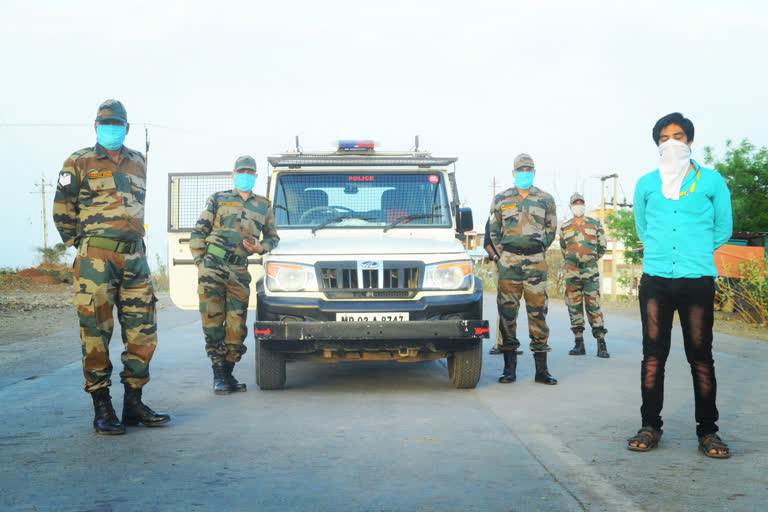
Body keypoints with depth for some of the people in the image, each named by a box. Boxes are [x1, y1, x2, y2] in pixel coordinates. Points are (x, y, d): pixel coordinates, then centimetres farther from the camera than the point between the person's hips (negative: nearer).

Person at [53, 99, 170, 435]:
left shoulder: (138, 163, 17)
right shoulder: (79, 163, 3)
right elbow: (62, 209, 6)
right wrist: (77, 243, 7)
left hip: (135, 258, 5)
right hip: (96, 259, -5)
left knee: (142, 332, 5)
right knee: (96, 333, -4)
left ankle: (133, 405, 16)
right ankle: (102, 410, 3)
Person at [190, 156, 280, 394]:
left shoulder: (263, 206, 16)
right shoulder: (218, 199, 10)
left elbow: (273, 237, 22)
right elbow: (198, 233, 10)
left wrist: (260, 247, 0)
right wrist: (200, 262, 0)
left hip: (239, 271, 2)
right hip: (212, 266, -2)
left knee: (236, 327, 1)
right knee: (213, 324, -5)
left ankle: (228, 373, 14)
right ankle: (219, 375, 1)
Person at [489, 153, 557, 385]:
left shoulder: (546, 200, 9)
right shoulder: (501, 200, 8)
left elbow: (551, 229, 17)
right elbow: (494, 231, 14)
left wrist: (539, 250, 10)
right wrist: (505, 254, 9)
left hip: (536, 261, 0)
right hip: (509, 261, 0)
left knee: (538, 312, 0)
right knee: (507, 312, -1)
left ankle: (541, 370, 4)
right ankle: (509, 368, 6)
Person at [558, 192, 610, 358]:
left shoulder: (595, 224, 5)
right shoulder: (564, 227, 9)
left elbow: (602, 246, 14)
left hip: (591, 272, -2)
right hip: (571, 272, 2)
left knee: (594, 307, -6)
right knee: (574, 307, 3)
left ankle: (601, 344, -6)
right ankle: (579, 343, 8)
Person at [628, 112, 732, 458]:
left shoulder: (711, 181, 7)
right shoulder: (646, 184, 12)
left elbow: (722, 230, 15)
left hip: (698, 279, -1)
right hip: (655, 279, 2)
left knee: (700, 355, 0)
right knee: (653, 354, 3)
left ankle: (708, 431, 8)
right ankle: (650, 426, 10)